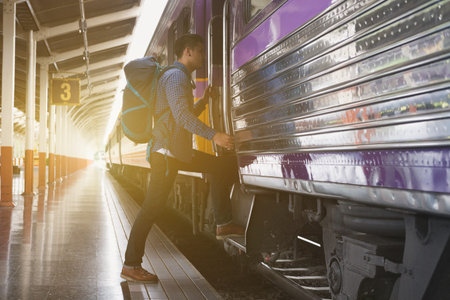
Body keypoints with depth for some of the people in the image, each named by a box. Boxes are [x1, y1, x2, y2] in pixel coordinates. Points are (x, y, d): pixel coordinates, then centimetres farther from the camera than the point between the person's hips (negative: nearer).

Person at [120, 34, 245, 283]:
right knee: (153, 206, -9)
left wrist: (203, 102, 20)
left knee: (221, 166, 16)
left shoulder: (181, 78, 23)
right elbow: (181, 116, -23)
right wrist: (214, 136, -27)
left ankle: (223, 225, 14)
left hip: (178, 151, 10)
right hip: (166, 152, -10)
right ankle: (130, 266, -5)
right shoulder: (176, 76, -10)